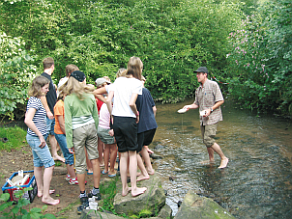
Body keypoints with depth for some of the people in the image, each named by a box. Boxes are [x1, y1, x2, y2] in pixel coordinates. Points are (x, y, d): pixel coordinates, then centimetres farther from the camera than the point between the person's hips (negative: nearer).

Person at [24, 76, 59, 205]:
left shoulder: (34, 100, 10)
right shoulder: (35, 101, -19)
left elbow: (27, 117, 23)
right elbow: (28, 120, -29)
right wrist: (40, 136, -22)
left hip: (34, 137, 10)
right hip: (36, 138, -10)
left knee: (38, 164, 18)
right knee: (49, 164, -7)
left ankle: (41, 190, 32)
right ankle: (45, 196, -2)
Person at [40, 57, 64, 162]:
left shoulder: (48, 77, 15)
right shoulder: (44, 77, -15)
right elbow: (42, 95, -23)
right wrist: (48, 111, -23)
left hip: (52, 112, 10)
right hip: (47, 114, -10)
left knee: (53, 133, 16)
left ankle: (55, 155, 26)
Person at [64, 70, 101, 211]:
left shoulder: (68, 99, -7)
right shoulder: (90, 95, 3)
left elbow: (68, 122, -8)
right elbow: (96, 116, 9)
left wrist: (69, 143, -4)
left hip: (77, 130, -3)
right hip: (90, 126, 4)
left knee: (80, 164, 4)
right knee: (94, 159, 11)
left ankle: (83, 196, 13)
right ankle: (96, 191, 21)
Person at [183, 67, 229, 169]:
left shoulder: (213, 85, -9)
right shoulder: (198, 89, 13)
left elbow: (221, 101, -11)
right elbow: (197, 104, 17)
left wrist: (210, 110, -20)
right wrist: (189, 106, -2)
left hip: (212, 117, -8)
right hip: (203, 118, 8)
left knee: (208, 140, -15)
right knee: (206, 140, 12)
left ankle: (224, 158, 1)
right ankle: (211, 159, 29)